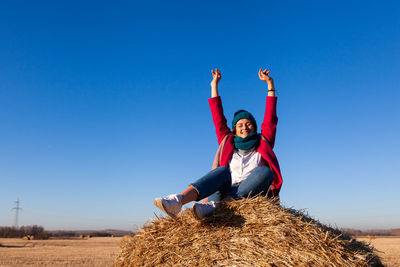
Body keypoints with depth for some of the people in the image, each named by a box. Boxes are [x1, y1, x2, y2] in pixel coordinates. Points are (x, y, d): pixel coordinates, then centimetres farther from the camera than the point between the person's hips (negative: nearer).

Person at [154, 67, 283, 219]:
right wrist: (214, 85, 24)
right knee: (223, 170, -30)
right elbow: (218, 120, 22)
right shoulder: (228, 144, 24)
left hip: (252, 196, 0)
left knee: (265, 171, -29)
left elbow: (270, 119, 16)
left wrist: (270, 83, 15)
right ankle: (177, 201, -55)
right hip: (224, 192, 1)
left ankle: (213, 206, -43)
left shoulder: (263, 144, 22)